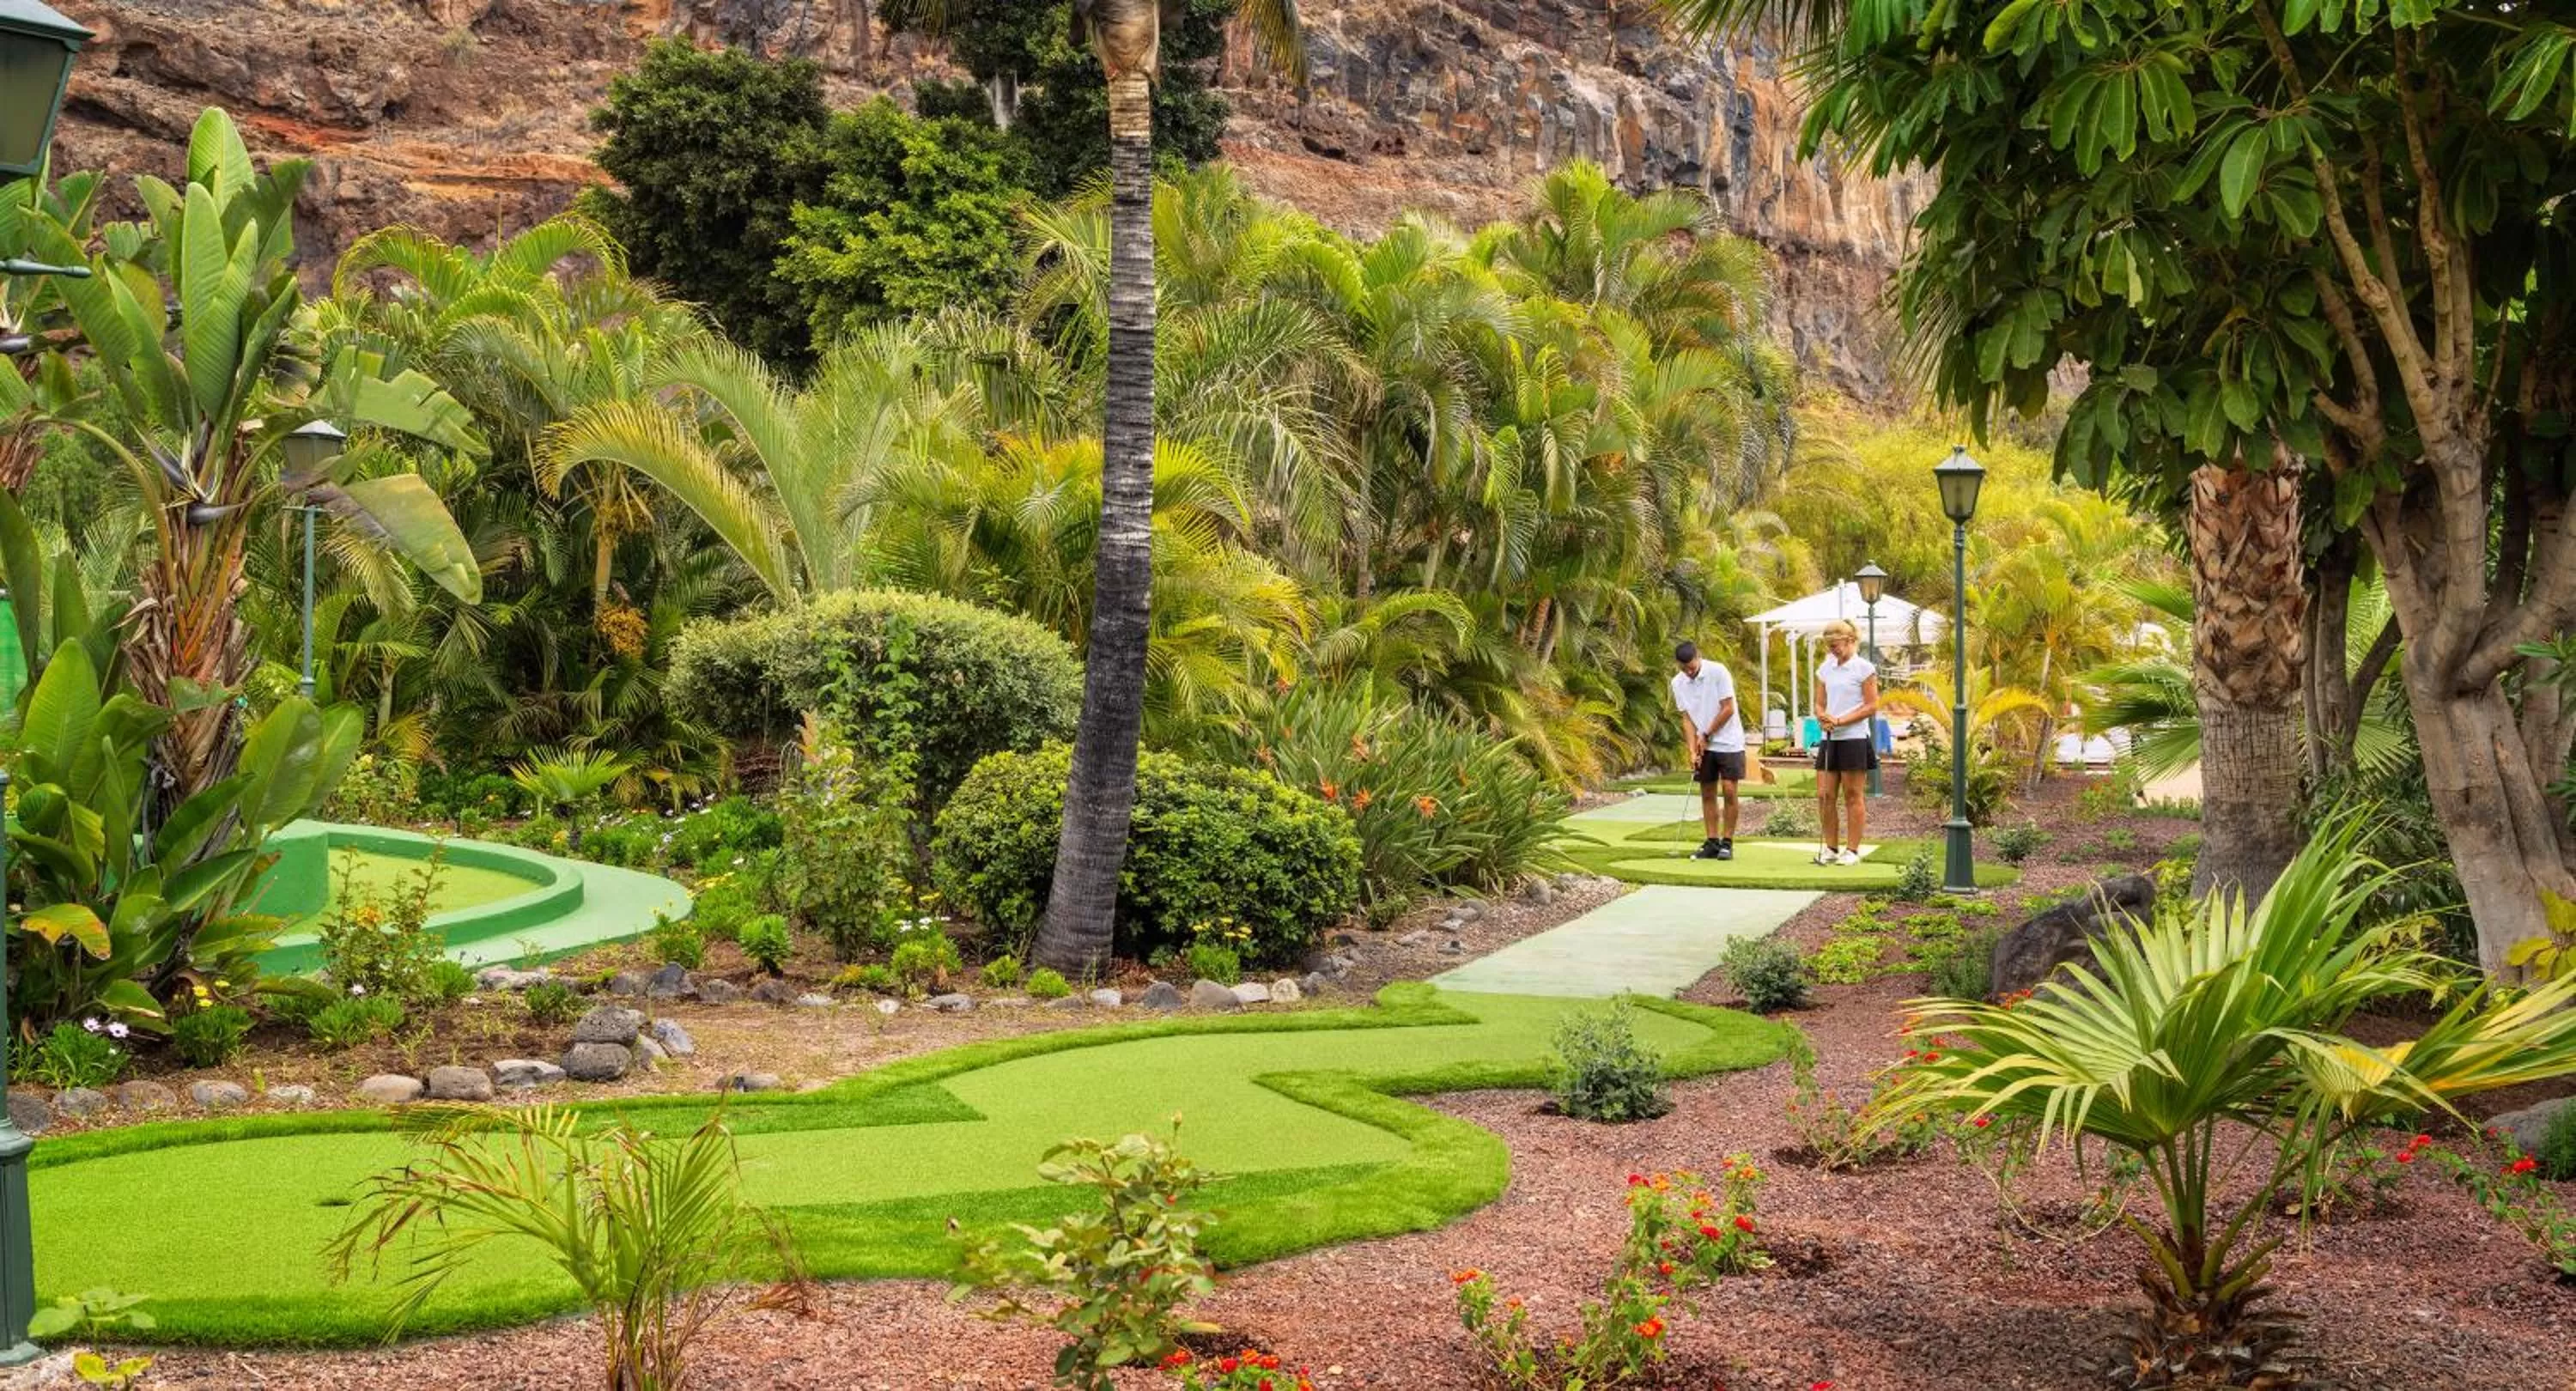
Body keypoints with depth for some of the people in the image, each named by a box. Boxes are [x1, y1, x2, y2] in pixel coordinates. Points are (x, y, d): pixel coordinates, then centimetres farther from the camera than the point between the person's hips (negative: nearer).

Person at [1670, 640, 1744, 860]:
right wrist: (1693, 750, -8)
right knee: (1707, 793, 5)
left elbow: (1728, 709, -13)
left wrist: (1706, 736, -9)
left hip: (1728, 742, -4)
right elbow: (1687, 718, 2)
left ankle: (1727, 842, -2)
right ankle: (1712, 842, 10)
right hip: (1703, 745, 4)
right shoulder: (1678, 683, -1)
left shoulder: (1718, 672, -14)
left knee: (1729, 790, -8)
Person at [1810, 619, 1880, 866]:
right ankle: (1831, 848, 12)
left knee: (1853, 796, 0)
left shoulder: (1864, 668, -5)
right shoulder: (1825, 669, 13)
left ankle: (1852, 850, 5)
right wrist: (1822, 718, -7)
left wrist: (1840, 721, -16)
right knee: (1824, 795, 2)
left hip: (1855, 738, -5)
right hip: (1829, 739, 5)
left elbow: (1871, 706, -8)